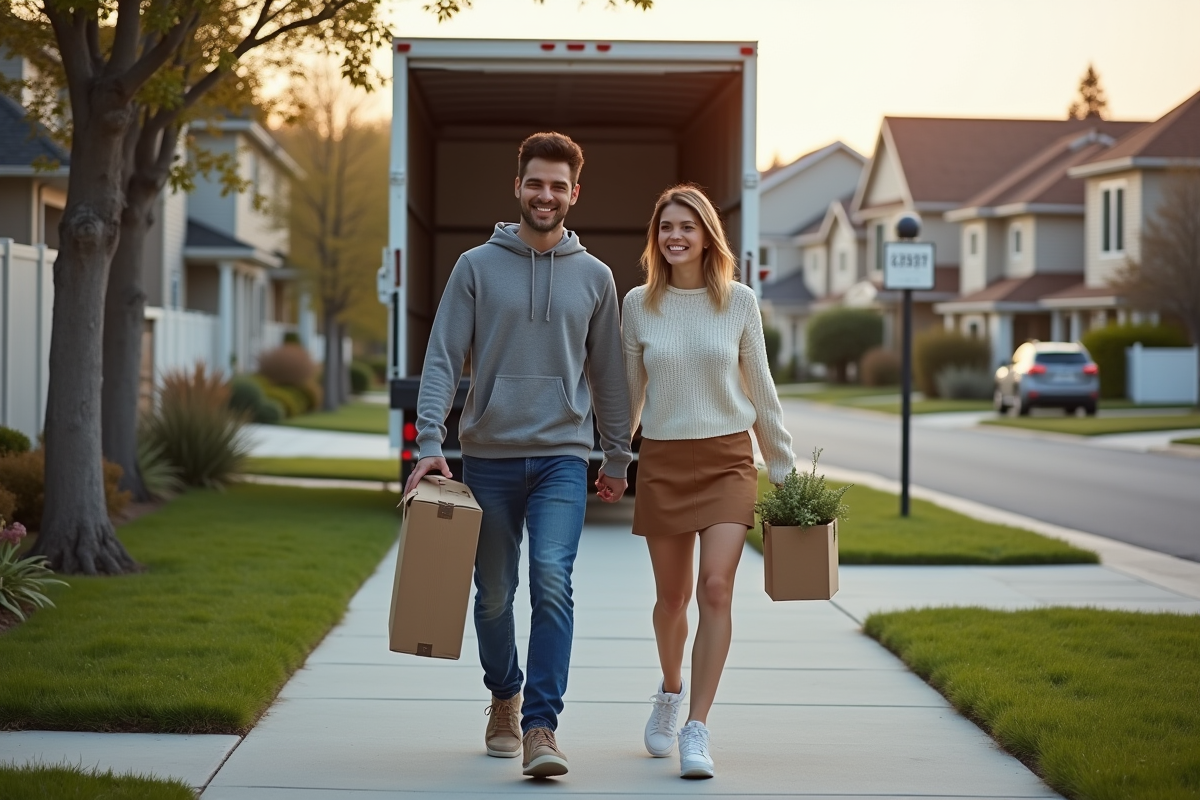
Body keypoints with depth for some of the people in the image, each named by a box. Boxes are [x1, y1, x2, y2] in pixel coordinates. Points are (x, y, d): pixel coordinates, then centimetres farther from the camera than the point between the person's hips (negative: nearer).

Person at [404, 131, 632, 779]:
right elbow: (442, 360, -2)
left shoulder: (594, 276, 7)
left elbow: (608, 376, 14)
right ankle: (504, 698, 34)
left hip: (563, 458, 0)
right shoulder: (477, 267, 2)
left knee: (552, 580, -18)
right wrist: (429, 444, -13)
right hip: (489, 457, 0)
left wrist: (616, 458, 14)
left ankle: (540, 726, -17)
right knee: (494, 594, 10)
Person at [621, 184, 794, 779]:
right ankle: (670, 692, 38)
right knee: (671, 595, 9)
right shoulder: (638, 304, 2)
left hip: (727, 460, -1)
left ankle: (696, 729, -10)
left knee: (716, 589, -14)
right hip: (662, 461, 1)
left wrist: (784, 467, 10)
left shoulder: (738, 301, 0)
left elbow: (760, 389, 8)